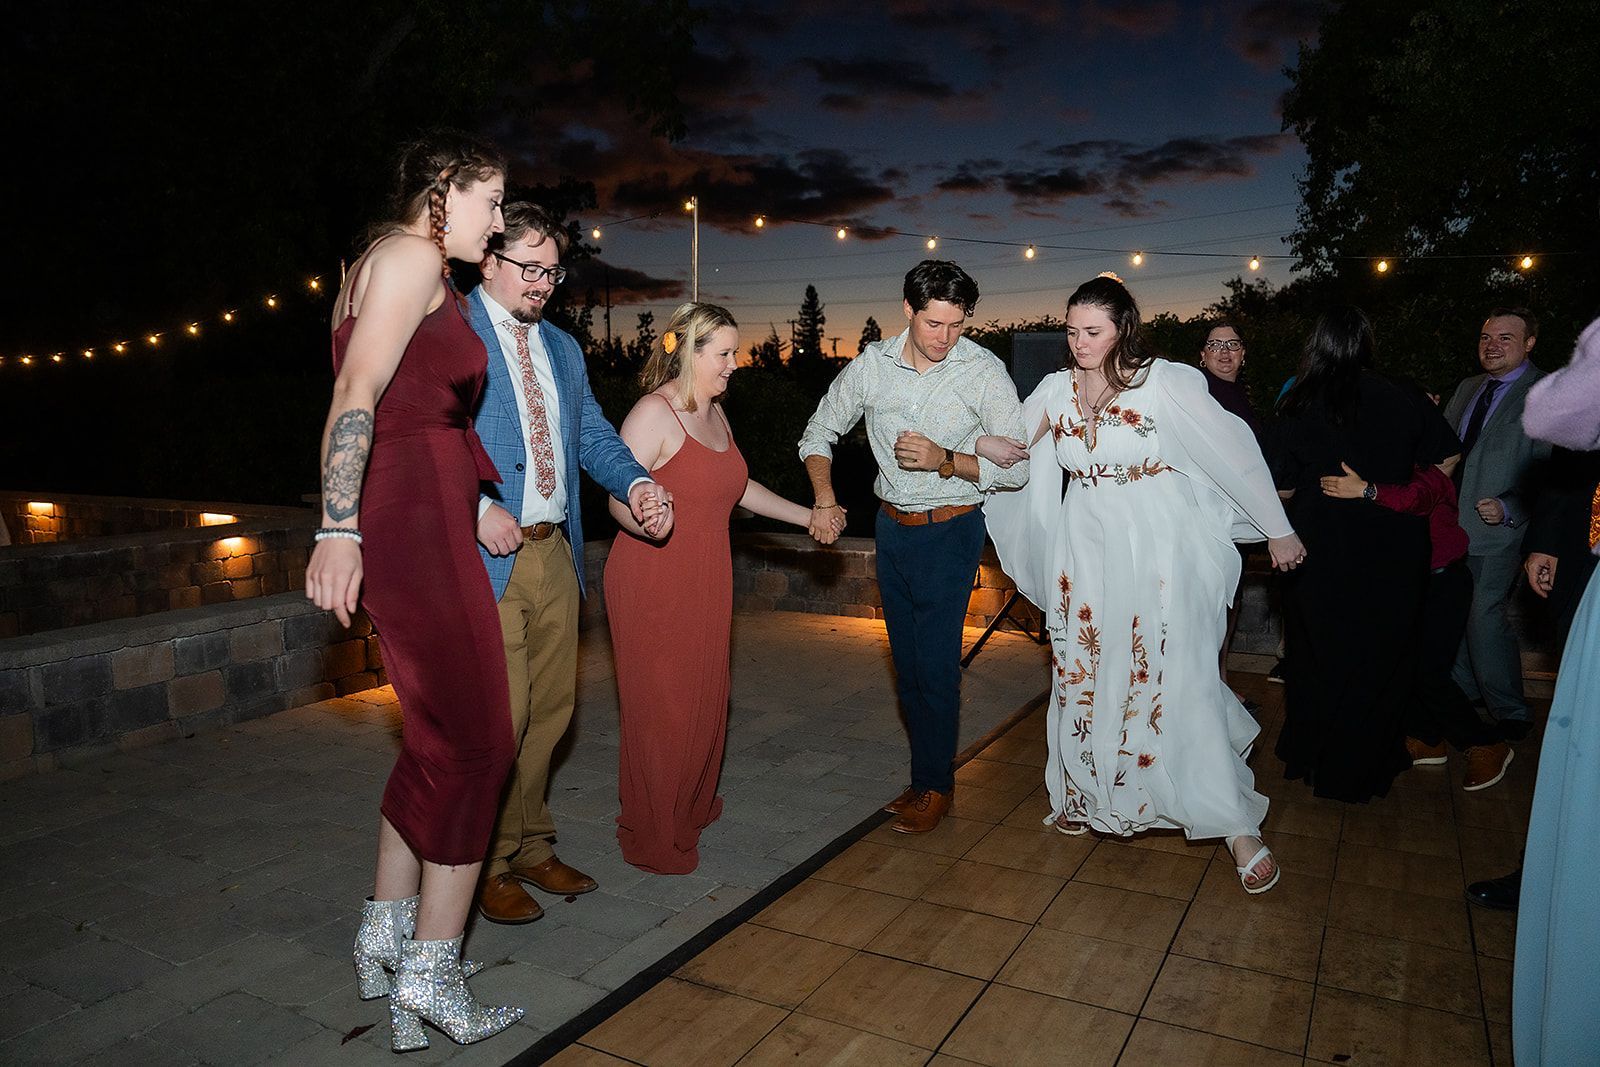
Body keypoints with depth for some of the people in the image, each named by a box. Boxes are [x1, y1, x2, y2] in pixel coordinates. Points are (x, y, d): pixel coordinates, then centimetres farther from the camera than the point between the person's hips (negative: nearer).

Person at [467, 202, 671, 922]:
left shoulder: (563, 348, 20)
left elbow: (593, 432, 14)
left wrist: (636, 483, -5)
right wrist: (476, 508, -21)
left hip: (556, 552, 7)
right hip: (489, 555, -7)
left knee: (550, 708, 13)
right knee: (500, 717, -3)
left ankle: (530, 848, 30)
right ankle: (486, 864, 18)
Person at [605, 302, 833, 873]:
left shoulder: (714, 412, 13)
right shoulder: (654, 413, -14)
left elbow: (739, 486, 22)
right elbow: (620, 495, -18)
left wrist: (806, 516, 22)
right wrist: (647, 521, -40)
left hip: (706, 581, 8)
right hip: (653, 580, -8)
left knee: (706, 699, 14)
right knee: (661, 708, -1)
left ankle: (693, 807, 34)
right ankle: (653, 838, 16)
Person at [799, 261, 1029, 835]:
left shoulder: (984, 372, -13)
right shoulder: (872, 364, -4)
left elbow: (1018, 467, -12)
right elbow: (819, 432, 8)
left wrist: (945, 460, -25)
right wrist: (824, 497, -7)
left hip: (950, 532, -4)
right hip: (892, 525, 4)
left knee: (936, 663, -3)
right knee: (906, 661, 11)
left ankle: (934, 785, 16)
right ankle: (932, 772, 27)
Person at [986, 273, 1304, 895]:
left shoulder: (1166, 383, -11)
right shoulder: (1056, 389, 3)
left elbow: (1236, 453, -6)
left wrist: (1279, 531, -2)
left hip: (1157, 549, -5)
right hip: (1084, 551, 5)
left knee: (1178, 681, -4)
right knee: (1084, 674, 13)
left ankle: (1237, 825, 10)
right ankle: (1088, 795, 33)